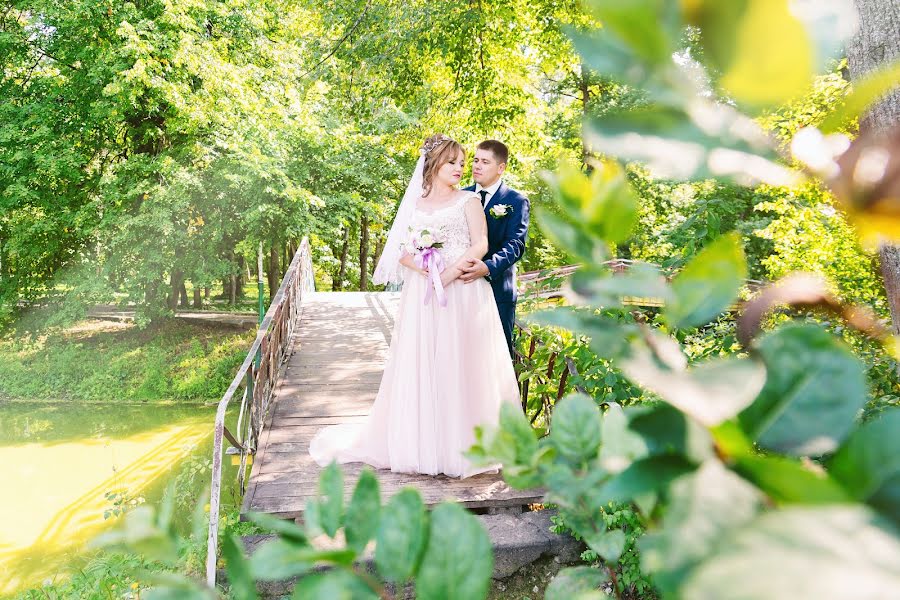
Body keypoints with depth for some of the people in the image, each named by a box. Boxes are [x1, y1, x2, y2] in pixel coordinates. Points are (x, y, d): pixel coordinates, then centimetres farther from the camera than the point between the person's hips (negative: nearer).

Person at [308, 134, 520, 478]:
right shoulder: (415, 204, 14)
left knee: (459, 367, -3)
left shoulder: (468, 201, 7)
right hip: (421, 295, 3)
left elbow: (481, 245, -3)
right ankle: (420, 443, 14)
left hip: (462, 292, -2)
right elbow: (401, 250, 9)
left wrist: (450, 273, -16)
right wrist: (424, 269, -10)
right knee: (419, 368, 3)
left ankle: (461, 446, 7)